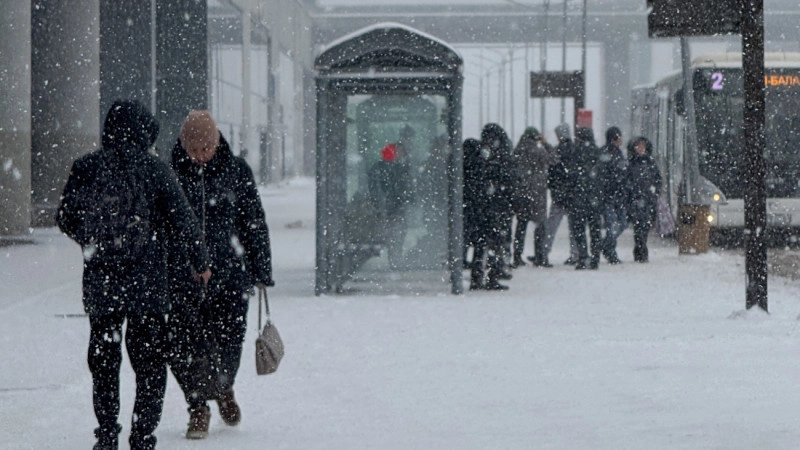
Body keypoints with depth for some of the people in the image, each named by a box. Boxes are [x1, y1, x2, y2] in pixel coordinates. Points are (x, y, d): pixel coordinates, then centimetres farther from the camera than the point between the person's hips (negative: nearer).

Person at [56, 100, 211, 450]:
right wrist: (199, 263, 11)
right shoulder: (155, 170, -5)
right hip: (147, 284, -2)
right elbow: (182, 221, -3)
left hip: (100, 283, 2)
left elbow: (67, 219, 6)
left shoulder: (86, 167, 0)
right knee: (150, 362, 7)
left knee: (103, 361, 14)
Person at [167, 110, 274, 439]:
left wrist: (261, 272, 7)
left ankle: (223, 389, 33)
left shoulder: (237, 172, 2)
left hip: (230, 275, 0)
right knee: (183, 346, -6)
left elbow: (255, 223, 8)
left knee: (228, 343, 1)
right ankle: (198, 407, 12)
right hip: (181, 275, 0)